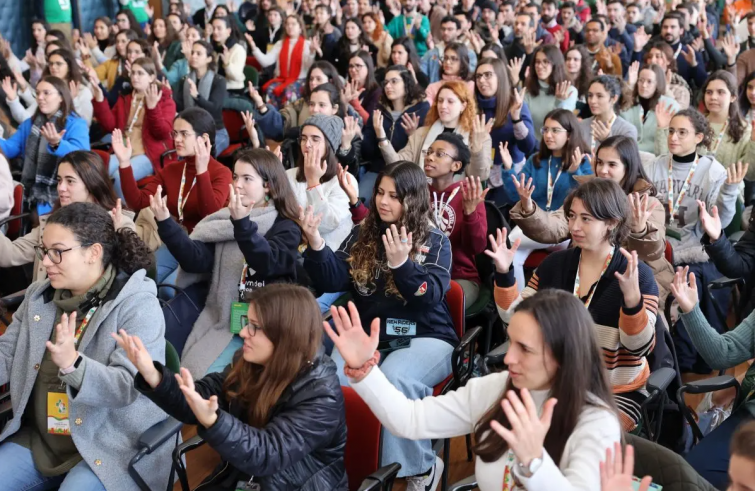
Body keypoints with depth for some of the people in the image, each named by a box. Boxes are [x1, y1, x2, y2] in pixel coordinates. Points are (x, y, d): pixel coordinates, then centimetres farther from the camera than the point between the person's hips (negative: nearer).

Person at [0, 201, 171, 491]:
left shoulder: (137, 304, -13)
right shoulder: (38, 296, 8)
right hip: (39, 441, 7)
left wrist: (72, 364, -37)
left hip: (110, 447, -6)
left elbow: (129, 386, -21)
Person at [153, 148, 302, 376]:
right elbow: (196, 259, -3)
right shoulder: (224, 220, 11)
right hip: (225, 322, 4)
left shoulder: (286, 228, -1)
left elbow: (267, 264, -21)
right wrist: (165, 223, -15)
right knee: (194, 374, -16)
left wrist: (242, 223, -35)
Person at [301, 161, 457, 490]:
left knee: (393, 378, -37)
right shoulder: (361, 235, 12)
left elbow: (430, 295, -11)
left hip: (424, 337, -3)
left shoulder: (435, 242, 3)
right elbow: (332, 281, 4)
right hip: (369, 336, 3)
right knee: (331, 380, -31)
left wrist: (401, 263, -27)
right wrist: (315, 244, -13)